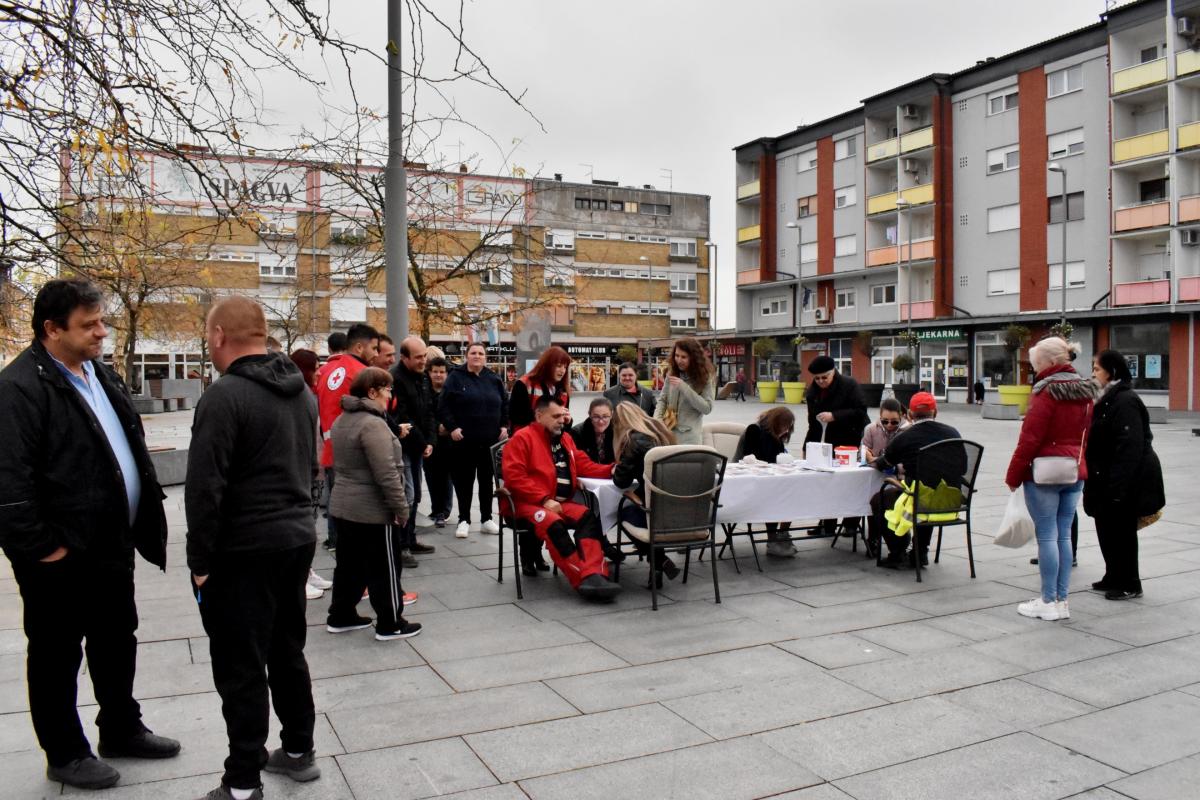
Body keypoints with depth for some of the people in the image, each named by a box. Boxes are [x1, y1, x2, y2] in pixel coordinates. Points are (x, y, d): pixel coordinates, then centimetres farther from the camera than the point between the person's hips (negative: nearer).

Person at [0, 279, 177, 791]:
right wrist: (41, 548, -20)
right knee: (57, 656, 10)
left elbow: (129, 450, 19)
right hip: (62, 556, -8)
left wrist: (145, 516, 14)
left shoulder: (100, 375, 11)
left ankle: (122, 730, 37)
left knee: (117, 642, 20)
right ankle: (65, 754, 25)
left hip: (110, 544, 8)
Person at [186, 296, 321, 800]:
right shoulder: (301, 390, 9)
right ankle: (298, 751, 31)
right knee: (287, 650, 19)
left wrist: (199, 561, -11)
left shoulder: (225, 396, -17)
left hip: (244, 549, -8)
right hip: (298, 537, 8)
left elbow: (204, 487, -19)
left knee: (241, 667, 2)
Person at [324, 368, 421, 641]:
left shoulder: (342, 420, 10)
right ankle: (389, 624, 11)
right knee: (385, 568, 2)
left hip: (344, 506, 9)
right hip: (373, 511, -9)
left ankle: (341, 616, 27)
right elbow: (386, 474, -24)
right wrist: (401, 508, -16)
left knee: (350, 564, 18)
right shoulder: (372, 424, -21)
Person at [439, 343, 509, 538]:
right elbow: (443, 405, -4)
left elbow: (505, 405, 15)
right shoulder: (456, 377, -1)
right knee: (464, 481, 4)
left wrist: (504, 426, 4)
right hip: (464, 440, -3)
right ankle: (464, 520, 15)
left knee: (487, 480, 10)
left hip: (490, 440, 3)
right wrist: (452, 427, -13)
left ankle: (486, 519, 21)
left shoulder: (494, 379, 9)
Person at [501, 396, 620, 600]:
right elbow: (514, 477, -12)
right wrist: (544, 500, -18)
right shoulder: (522, 438, -3)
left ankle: (594, 575, -39)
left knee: (588, 517, -24)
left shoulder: (565, 438, 19)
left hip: (561, 502, 6)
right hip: (529, 503, -6)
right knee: (553, 524, -36)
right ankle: (584, 579, -38)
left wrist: (610, 470, 0)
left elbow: (583, 465, 19)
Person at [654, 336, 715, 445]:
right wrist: (657, 419, -8)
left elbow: (707, 408, -14)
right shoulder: (671, 373, 6)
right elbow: (662, 399, 11)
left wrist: (684, 387, -20)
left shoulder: (705, 378, -7)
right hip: (667, 432, 4)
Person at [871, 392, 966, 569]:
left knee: (878, 500, 18)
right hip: (953, 501, 5)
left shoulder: (904, 437, -4)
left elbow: (883, 464, 12)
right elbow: (962, 467, 19)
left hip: (923, 500, -5)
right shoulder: (952, 433, 7)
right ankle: (920, 553, 36)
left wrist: (875, 462, 38)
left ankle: (898, 554, 16)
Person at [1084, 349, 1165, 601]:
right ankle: (1114, 578, 28)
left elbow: (1130, 448, -24)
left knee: (1122, 531, 0)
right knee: (1107, 528, 15)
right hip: (1107, 479, 10)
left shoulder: (1125, 401, -18)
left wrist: (1118, 486, -26)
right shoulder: (1107, 400, 13)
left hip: (1126, 481, -10)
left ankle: (1129, 585, 11)